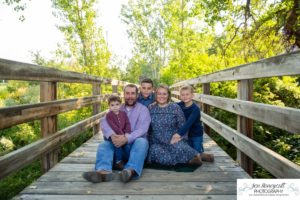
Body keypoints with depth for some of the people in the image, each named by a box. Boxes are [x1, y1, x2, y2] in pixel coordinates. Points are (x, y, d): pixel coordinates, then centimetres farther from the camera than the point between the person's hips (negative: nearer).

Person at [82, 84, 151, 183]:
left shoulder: (143, 109, 3)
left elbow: (142, 129, -12)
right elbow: (104, 123, -3)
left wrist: (126, 138, -31)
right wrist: (112, 135, -26)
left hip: (135, 143, -3)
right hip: (118, 142, 3)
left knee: (142, 142, -34)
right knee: (104, 145, -23)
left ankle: (131, 170, -55)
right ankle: (104, 171, -48)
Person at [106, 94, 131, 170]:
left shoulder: (123, 113, 11)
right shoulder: (109, 115, -4)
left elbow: (127, 124, 4)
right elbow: (113, 126, -14)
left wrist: (127, 133, -12)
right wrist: (121, 134, -22)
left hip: (124, 134, 4)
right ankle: (118, 161, -16)